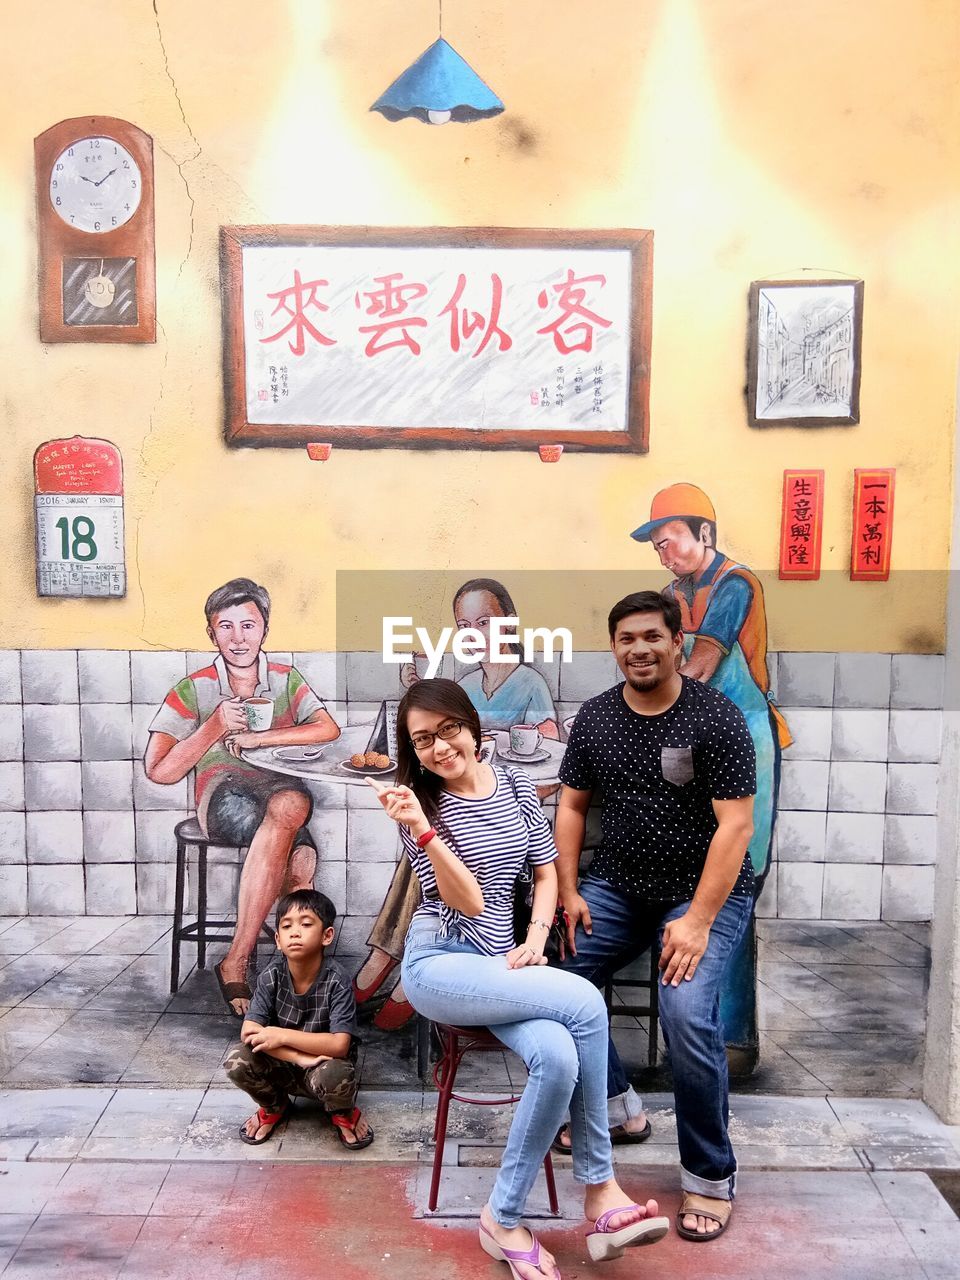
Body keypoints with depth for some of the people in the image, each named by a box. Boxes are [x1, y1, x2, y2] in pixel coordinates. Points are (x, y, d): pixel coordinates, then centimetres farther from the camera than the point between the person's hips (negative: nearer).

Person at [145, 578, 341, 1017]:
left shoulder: (286, 679, 17)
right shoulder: (194, 690, 11)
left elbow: (328, 729, 0)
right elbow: (158, 770, 6)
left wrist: (258, 738, -6)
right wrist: (216, 726, -5)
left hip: (280, 788, 2)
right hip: (223, 792, -2)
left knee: (290, 806, -39)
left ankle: (235, 962, -30)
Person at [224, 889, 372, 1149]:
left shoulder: (336, 981, -23)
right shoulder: (271, 976, -14)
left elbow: (339, 1045, -28)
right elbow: (249, 1032, -20)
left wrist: (282, 1036, -29)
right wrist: (300, 1056, -30)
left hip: (325, 1065, -3)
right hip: (283, 1067, 3)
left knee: (334, 1074, -37)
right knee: (236, 1061, -23)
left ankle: (344, 1113, 1)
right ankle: (273, 1107, 9)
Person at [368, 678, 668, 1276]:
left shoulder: (516, 785, 6)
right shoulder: (421, 805, -5)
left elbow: (546, 872, 11)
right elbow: (470, 902, -14)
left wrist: (535, 940, -5)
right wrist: (423, 828, -27)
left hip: (499, 967, 4)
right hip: (440, 964, -4)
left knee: (559, 1058, -27)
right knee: (586, 1002, -24)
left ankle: (503, 1220, -8)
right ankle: (601, 1190, -9)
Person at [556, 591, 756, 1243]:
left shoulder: (716, 718, -14)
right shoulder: (594, 717, 0)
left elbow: (736, 825, -17)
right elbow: (572, 805, 7)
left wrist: (698, 921, -22)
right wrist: (569, 893, 0)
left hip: (706, 893, -5)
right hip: (618, 886, 5)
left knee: (688, 1014, -23)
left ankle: (711, 1176, 1)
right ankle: (620, 1107, 19)